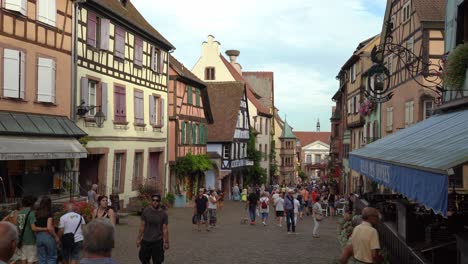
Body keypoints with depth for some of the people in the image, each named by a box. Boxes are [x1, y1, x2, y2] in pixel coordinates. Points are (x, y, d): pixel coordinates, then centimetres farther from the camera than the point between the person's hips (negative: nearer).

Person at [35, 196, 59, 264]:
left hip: (39, 236, 5)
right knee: (51, 257, 8)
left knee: (42, 259, 12)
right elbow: (49, 228, -19)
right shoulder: (49, 213, -11)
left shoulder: (37, 213, 3)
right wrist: (56, 237, -9)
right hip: (48, 236, -4)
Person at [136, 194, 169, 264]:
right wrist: (139, 239, 2)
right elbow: (142, 226, 1)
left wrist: (166, 242, -3)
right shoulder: (146, 211, -3)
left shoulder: (163, 214, -5)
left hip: (158, 242, -1)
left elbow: (165, 229, -3)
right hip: (146, 241, 1)